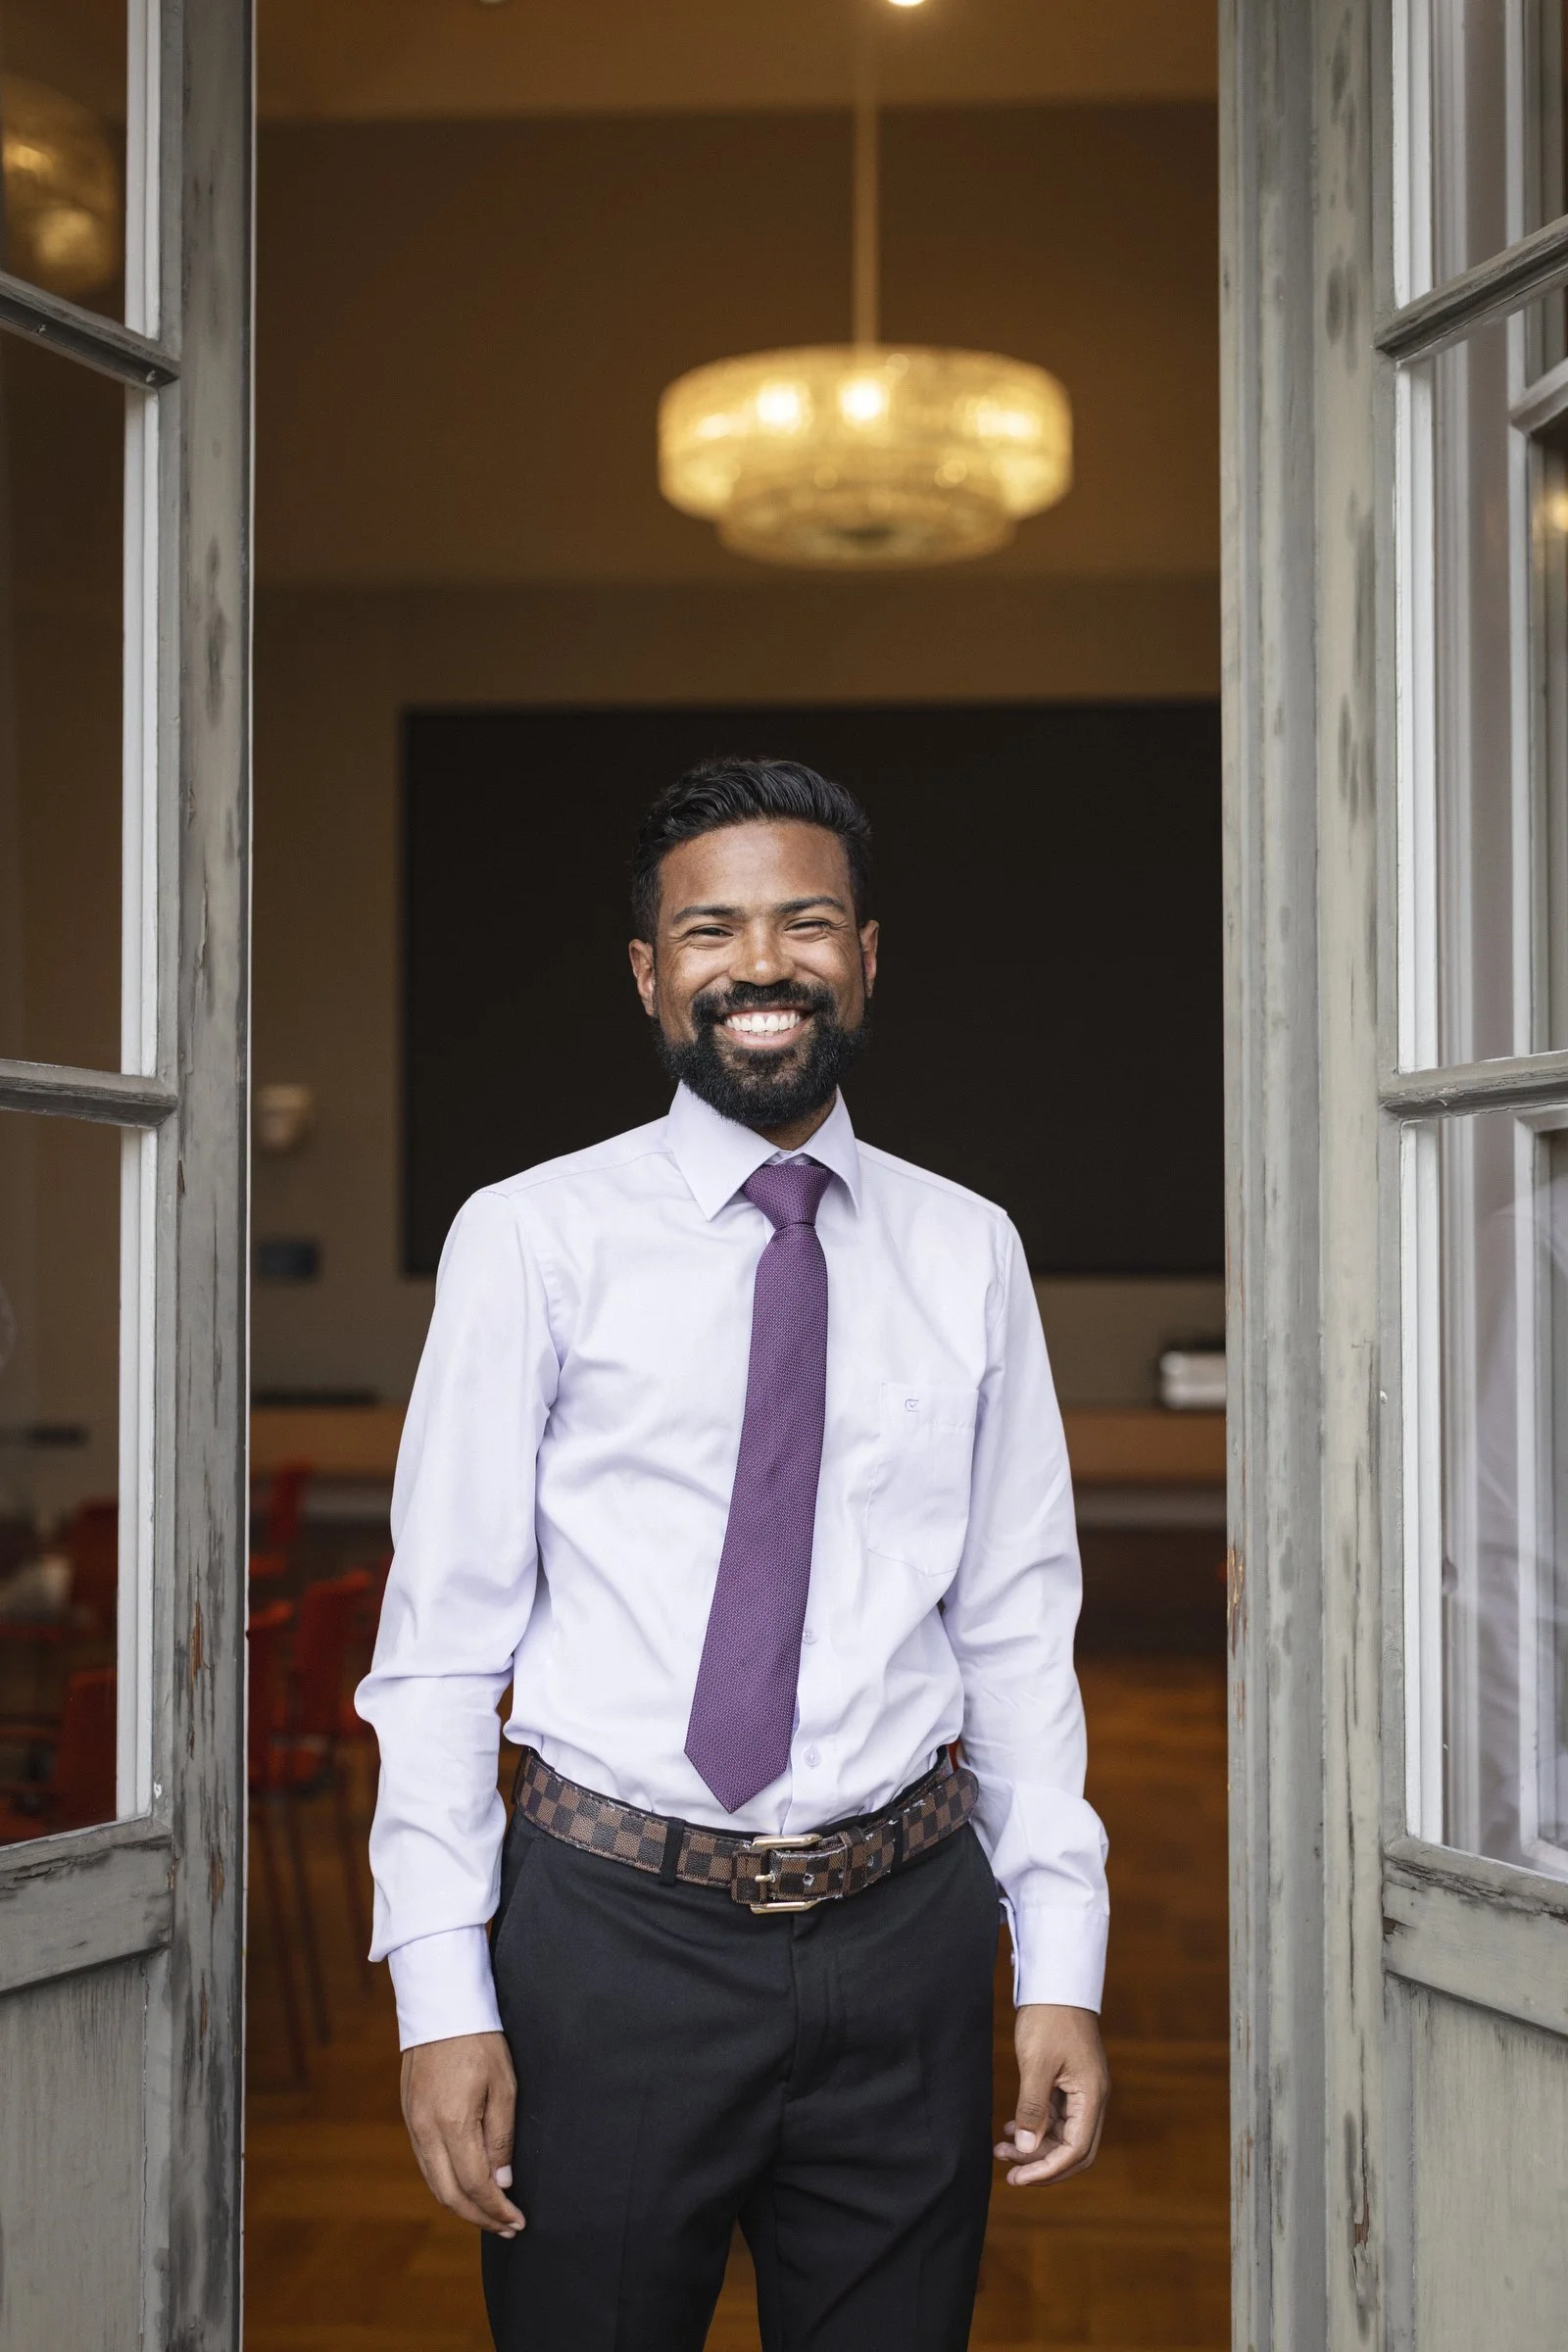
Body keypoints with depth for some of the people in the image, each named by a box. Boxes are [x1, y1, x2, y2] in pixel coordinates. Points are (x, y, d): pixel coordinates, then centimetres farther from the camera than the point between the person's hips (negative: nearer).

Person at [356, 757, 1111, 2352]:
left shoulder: (966, 1253, 6)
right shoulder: (531, 1239, -3)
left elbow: (1019, 1627, 7)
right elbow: (444, 1634, -4)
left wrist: (1060, 1967, 2)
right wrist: (442, 1994, -8)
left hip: (906, 1938, 2)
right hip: (614, 1933, -2)